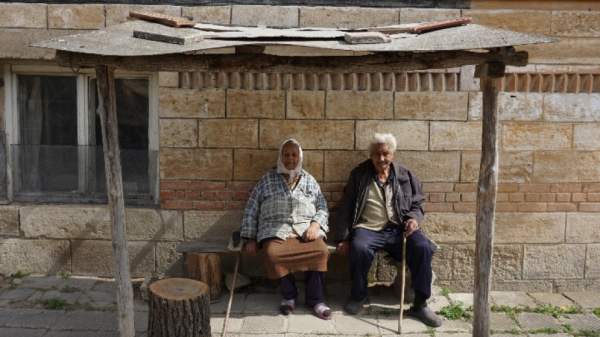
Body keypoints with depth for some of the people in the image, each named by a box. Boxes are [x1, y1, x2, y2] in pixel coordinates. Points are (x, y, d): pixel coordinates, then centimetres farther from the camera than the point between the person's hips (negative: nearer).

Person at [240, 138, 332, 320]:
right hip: (276, 230, -1)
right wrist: (250, 239, 1)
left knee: (321, 251, -30)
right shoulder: (267, 179, 13)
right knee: (272, 254, -33)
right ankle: (288, 295, -8)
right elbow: (251, 210, 10)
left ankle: (315, 298, -12)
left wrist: (315, 225, -7)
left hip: (306, 229, 1)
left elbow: (323, 208, 14)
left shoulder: (309, 180, 18)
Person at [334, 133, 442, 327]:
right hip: (367, 229, -2)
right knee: (359, 249, -35)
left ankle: (420, 304, -9)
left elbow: (417, 205, 17)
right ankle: (358, 296, -8)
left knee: (423, 248, -26)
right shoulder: (359, 175, 7)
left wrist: (414, 218, -6)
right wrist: (343, 238, -1)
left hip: (398, 229, 2)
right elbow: (345, 208, 6)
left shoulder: (405, 176, 12)